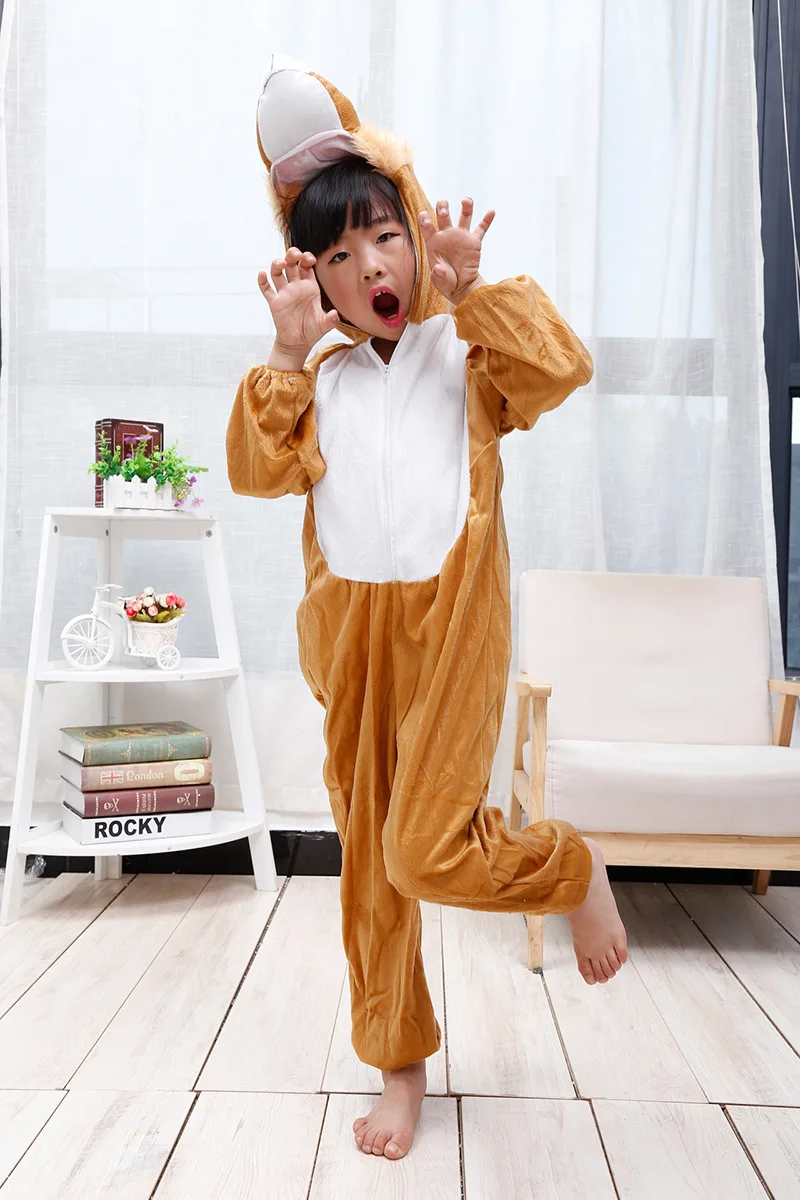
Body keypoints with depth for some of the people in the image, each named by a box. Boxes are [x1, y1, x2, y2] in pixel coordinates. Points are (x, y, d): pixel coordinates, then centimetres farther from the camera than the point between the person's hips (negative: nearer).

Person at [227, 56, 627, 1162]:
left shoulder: (467, 355, 6)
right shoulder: (319, 378, 12)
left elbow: (561, 369, -12)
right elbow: (257, 469, -3)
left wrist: (471, 287, -11)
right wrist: (290, 349, -8)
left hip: (450, 627, -4)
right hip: (349, 633, 4)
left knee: (426, 852, -14)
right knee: (368, 858, 10)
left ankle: (576, 869, 18)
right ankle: (401, 1066, 27)